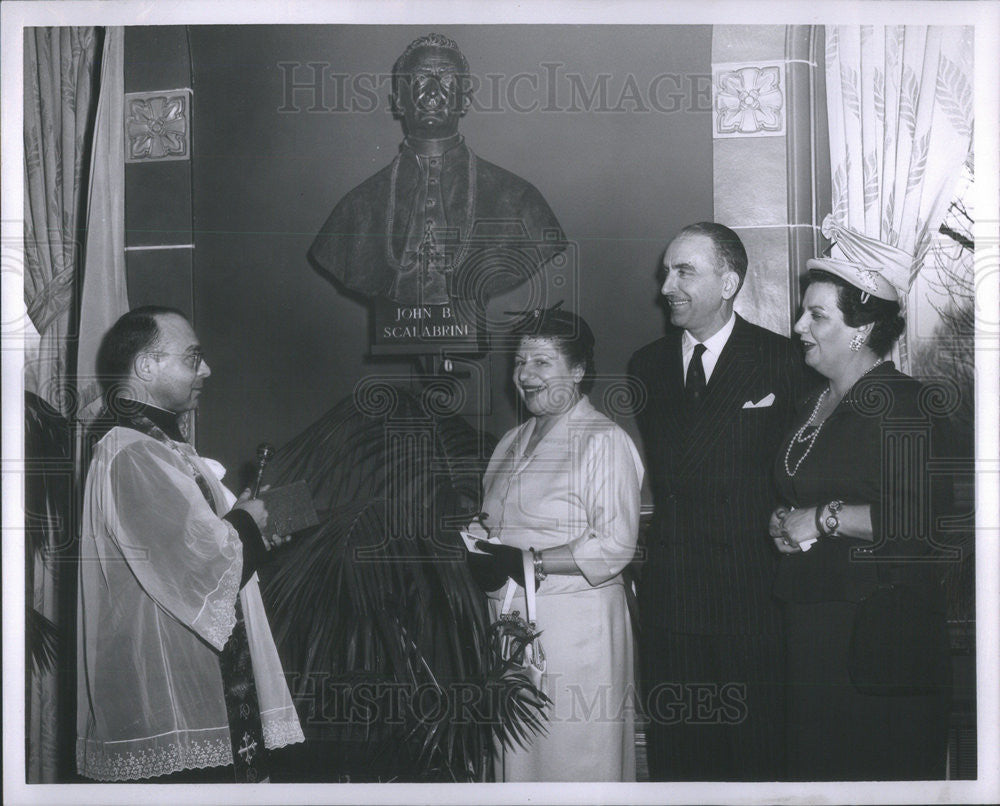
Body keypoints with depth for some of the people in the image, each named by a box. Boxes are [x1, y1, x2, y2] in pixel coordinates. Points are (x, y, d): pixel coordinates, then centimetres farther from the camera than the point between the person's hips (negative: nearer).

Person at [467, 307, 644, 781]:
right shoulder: (512, 443, 18)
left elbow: (616, 546, -14)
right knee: (516, 756, 7)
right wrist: (477, 539, 3)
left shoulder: (604, 441, -7)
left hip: (575, 630, -7)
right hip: (509, 626, 7)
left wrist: (529, 562, -19)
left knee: (574, 761, -2)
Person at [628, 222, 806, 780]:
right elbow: (645, 471, 12)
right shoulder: (647, 365, 11)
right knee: (672, 751, 8)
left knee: (755, 752, 3)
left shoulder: (781, 362, -1)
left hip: (751, 593, -3)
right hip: (668, 593, 4)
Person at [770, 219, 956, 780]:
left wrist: (825, 518, -16)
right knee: (815, 761, 9)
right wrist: (784, 524, 9)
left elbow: (924, 516, -23)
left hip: (882, 628, -8)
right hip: (810, 624, 8)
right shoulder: (816, 403, 16)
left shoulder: (908, 406, -12)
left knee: (883, 767, -2)